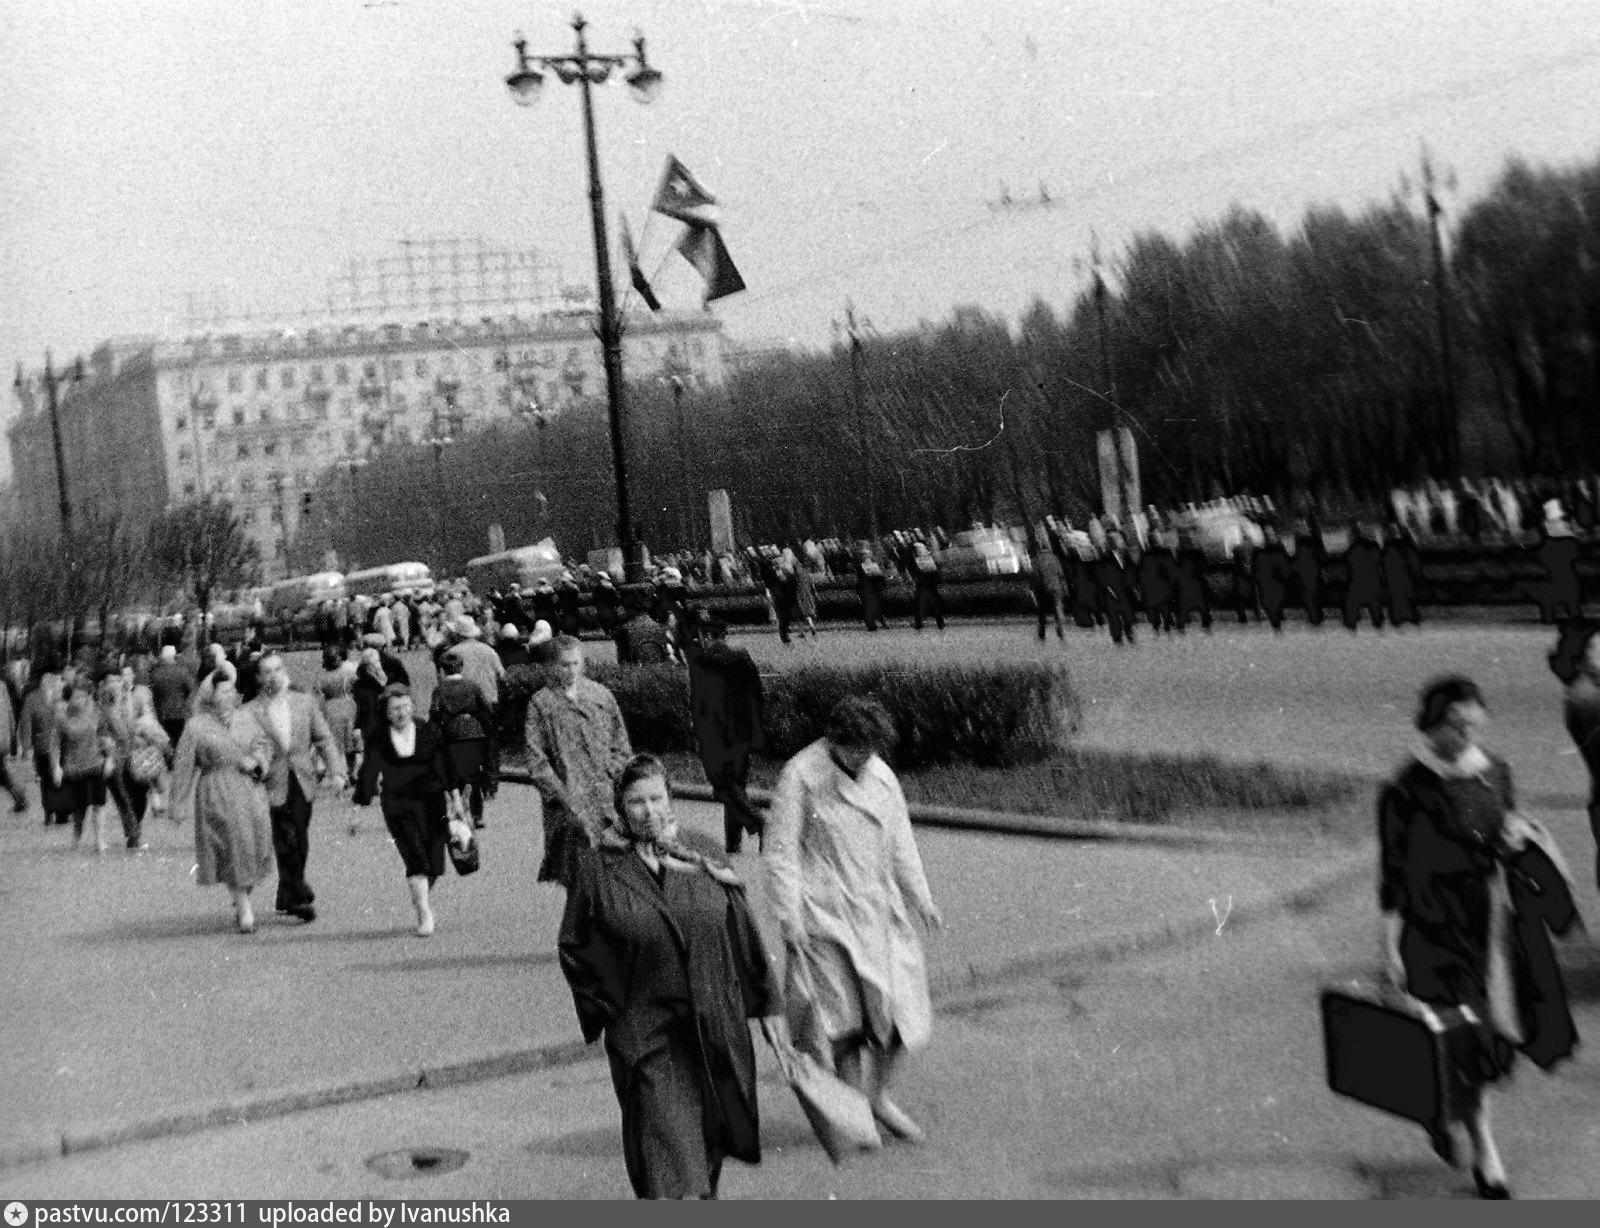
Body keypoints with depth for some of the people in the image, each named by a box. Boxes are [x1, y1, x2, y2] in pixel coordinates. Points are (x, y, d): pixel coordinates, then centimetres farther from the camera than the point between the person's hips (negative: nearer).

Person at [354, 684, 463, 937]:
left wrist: (454, 794, -3)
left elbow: (444, 765, 4)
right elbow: (368, 774, 4)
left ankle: (421, 897, 33)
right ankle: (424, 915, -17)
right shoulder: (378, 741, 1)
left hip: (431, 803, 2)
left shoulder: (429, 734, 3)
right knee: (415, 857, -17)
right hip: (397, 807, -2)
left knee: (434, 862, 1)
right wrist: (362, 805, 1)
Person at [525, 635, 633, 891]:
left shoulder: (602, 696, 10)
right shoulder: (541, 703, 3)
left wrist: (607, 778, -1)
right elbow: (536, 761, -1)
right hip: (568, 803, -2)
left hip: (605, 800, 2)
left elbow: (622, 747, 14)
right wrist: (561, 794, -11)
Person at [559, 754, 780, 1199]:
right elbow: (573, 947, 3)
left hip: (714, 1028, 3)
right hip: (644, 1036, -3)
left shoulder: (703, 861, 0)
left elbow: (745, 936, 7)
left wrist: (766, 1004, 9)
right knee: (668, 1152, -9)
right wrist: (608, 1008, -1)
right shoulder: (598, 871, -5)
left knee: (708, 1138, 19)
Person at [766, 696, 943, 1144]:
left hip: (878, 909, 5)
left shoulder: (880, 775, 7)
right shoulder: (801, 776, -10)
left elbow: (900, 841, 17)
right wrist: (789, 919, -13)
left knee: (902, 1006, 3)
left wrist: (919, 897, 16)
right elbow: (780, 851, -10)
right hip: (826, 915, -5)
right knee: (845, 1019, -2)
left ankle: (879, 1095, 25)